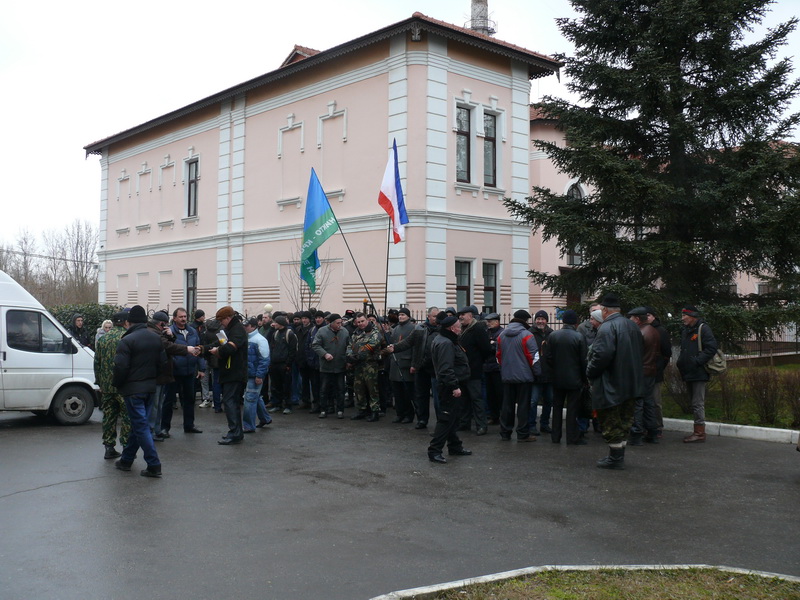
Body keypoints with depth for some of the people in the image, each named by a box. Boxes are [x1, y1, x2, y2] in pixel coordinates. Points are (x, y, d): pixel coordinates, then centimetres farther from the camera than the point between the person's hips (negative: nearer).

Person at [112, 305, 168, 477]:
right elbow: (163, 364, 11)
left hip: (133, 389, -7)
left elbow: (120, 367, -19)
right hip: (150, 387, 8)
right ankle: (126, 459, 29)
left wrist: (116, 384, -2)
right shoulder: (155, 338, 8)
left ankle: (154, 465, -8)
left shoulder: (127, 340, -16)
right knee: (138, 423, 17)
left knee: (141, 426, -5)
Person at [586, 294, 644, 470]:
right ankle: (618, 455, 25)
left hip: (611, 385, -9)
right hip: (631, 383, 9)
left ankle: (615, 458, 4)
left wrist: (590, 371, -13)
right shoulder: (632, 326, 11)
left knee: (611, 422, 0)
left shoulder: (607, 328, -18)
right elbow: (638, 354, 18)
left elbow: (602, 354, -27)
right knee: (624, 421, 16)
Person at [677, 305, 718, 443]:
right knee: (694, 403, 13)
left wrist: (697, 361, -20)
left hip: (699, 373, -9)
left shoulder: (703, 328, -9)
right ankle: (698, 432, 20)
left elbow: (711, 348, -17)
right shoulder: (685, 331, 17)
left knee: (698, 403, -8)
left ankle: (700, 433, -4)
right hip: (688, 373, 9)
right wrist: (681, 362, 11)